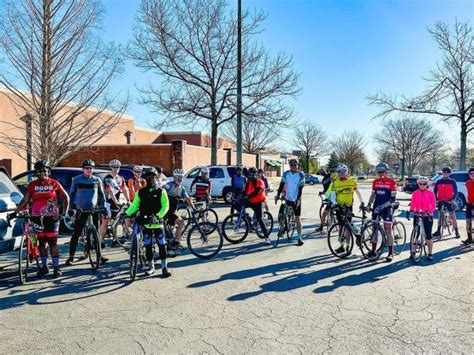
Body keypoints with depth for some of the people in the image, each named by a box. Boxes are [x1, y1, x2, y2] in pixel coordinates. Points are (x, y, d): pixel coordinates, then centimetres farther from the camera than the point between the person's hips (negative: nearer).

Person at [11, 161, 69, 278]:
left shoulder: (54, 183, 0)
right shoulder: (32, 185, 5)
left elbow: (65, 197, 7)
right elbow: (25, 200, 5)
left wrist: (65, 211, 0)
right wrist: (16, 212, -4)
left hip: (52, 217, -2)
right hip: (37, 218, 3)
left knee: (52, 242, -3)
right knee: (41, 242, 9)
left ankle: (56, 267, 3)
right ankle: (44, 266, 20)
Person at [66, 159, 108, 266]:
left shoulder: (97, 180, 5)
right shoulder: (76, 180, 2)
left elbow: (101, 194, 12)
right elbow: (72, 194, 10)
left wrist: (103, 206, 4)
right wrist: (71, 207, 3)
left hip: (94, 210, 1)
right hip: (81, 210, -1)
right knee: (76, 234, -1)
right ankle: (71, 257, 6)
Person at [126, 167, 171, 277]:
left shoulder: (160, 191, -2)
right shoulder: (140, 192, 5)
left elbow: (165, 206, -7)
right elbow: (134, 205, 6)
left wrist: (157, 216, -19)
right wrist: (127, 213, -8)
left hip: (157, 223, -2)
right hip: (145, 223, 2)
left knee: (162, 245, -1)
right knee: (148, 246, 7)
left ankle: (164, 267, 8)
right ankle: (151, 266, 21)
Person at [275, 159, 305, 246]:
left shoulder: (301, 175, -8)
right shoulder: (286, 174, -1)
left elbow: (300, 189, -13)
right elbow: (281, 185, -1)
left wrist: (298, 199, -23)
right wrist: (278, 195, -11)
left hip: (296, 199, -3)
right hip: (287, 198, 3)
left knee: (298, 218, -4)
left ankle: (299, 237, 0)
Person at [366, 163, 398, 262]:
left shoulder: (392, 182, -7)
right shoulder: (375, 182, 8)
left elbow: (393, 199, -11)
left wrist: (382, 206, -20)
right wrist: (369, 204, 0)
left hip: (387, 208, -5)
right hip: (376, 207, 5)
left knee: (388, 230, -5)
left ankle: (391, 253, 3)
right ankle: (373, 250, 18)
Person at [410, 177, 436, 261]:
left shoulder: (430, 193, -1)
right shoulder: (415, 193, 4)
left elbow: (433, 205, -4)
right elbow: (412, 204, 3)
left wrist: (430, 211, -21)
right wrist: (411, 210, -15)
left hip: (427, 216, -1)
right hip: (417, 216, 2)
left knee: (428, 235, 3)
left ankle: (430, 253, 13)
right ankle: (413, 252, 11)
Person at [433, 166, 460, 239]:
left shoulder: (452, 182, 1)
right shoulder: (439, 182, 6)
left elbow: (455, 192, -1)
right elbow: (435, 191, 8)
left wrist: (452, 199, -14)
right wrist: (436, 199, -6)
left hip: (449, 201, -2)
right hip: (440, 201, 3)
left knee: (453, 216, -5)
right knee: (440, 216, 9)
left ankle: (456, 232, 0)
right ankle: (438, 231, 17)